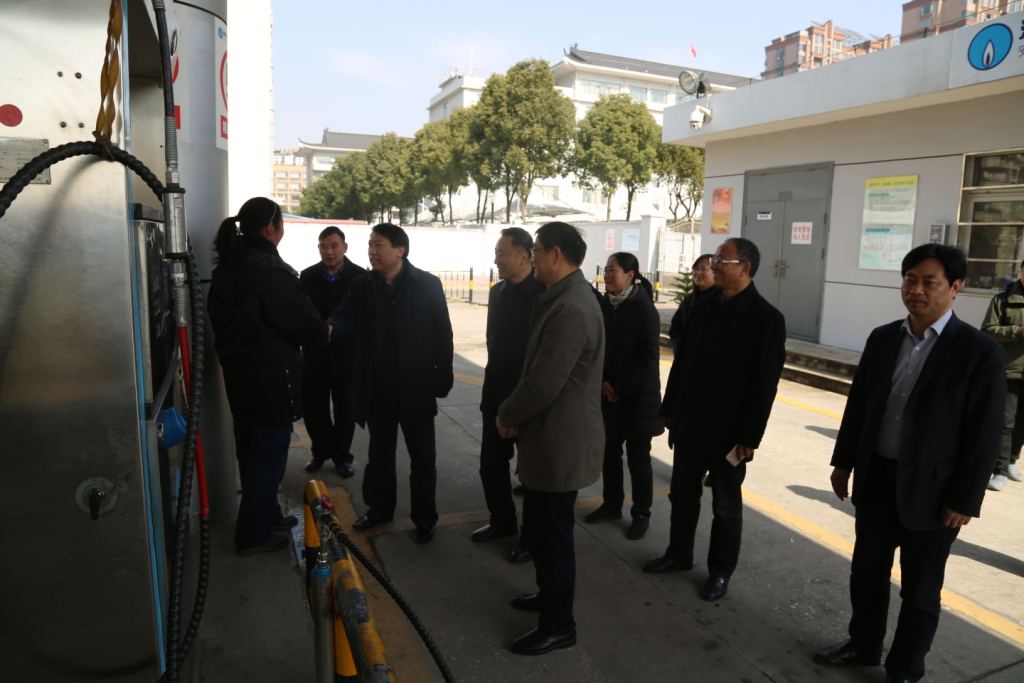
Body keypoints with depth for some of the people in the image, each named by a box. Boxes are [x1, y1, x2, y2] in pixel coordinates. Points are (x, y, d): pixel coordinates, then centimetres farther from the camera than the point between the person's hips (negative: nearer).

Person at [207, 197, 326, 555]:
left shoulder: (227, 266, 7)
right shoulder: (270, 270, -20)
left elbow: (228, 321, 14)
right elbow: (306, 325, -17)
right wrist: (324, 332, 4)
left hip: (239, 373, 9)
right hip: (272, 378, -9)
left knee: (251, 451, 18)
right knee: (269, 455, 4)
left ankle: (266, 516, 34)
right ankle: (253, 533, 15)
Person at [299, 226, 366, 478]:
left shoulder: (360, 276, -6)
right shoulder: (307, 276, 0)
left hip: (346, 355, -2)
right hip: (315, 354, 2)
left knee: (345, 411, 9)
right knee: (313, 408, 10)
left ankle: (341, 455, 27)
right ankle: (321, 450, 32)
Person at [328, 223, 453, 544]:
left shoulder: (428, 285, -6)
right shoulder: (361, 286, 2)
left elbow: (442, 333, -5)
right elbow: (346, 317, -12)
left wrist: (443, 377, -8)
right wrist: (329, 327, -36)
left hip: (416, 387, -3)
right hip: (377, 387, 3)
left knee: (422, 457, 9)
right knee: (379, 454, 18)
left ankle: (425, 517, 23)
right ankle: (379, 507, 36)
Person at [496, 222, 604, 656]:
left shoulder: (570, 309, -25)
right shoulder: (566, 297, 9)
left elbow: (543, 384, -26)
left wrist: (505, 415, -9)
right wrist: (514, 413, 6)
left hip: (561, 441, -10)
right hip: (555, 436, 10)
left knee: (551, 534, 5)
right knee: (542, 528, 23)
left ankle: (558, 625, 23)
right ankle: (550, 595, 42)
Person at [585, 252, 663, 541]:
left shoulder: (644, 310, -12)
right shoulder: (603, 305, 2)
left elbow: (648, 358, -13)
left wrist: (620, 387, -14)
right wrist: (601, 382, -5)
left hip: (636, 397, -5)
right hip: (607, 394, 5)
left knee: (638, 458, 6)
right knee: (609, 452, 14)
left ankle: (641, 514, 20)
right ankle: (611, 504, 30)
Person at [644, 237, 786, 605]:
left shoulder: (766, 318, -12)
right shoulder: (703, 306, 3)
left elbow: (765, 384, -13)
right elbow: (682, 361, 7)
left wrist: (750, 437, -14)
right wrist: (671, 410, 6)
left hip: (729, 430, -5)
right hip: (690, 423, 5)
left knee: (726, 505, 12)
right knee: (682, 494, 17)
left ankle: (720, 570, 29)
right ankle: (678, 553, 36)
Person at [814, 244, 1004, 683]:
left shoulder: (979, 351, -13)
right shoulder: (882, 339, 2)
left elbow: (985, 435, -12)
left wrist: (964, 500, -12)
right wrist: (844, 462, 9)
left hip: (931, 490, -4)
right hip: (876, 479, 5)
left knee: (919, 589, 13)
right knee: (867, 572, 19)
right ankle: (863, 645, 40)